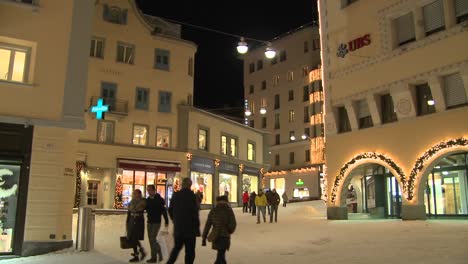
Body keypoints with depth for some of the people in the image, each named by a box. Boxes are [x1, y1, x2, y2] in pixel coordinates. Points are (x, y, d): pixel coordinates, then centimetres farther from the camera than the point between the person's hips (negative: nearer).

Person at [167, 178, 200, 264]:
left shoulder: (176, 195, 3)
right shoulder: (192, 196, -14)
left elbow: (170, 210, 9)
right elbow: (195, 212, -15)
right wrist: (197, 227, -6)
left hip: (178, 228, 5)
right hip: (190, 228, -5)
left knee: (177, 247, 21)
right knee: (190, 251, 5)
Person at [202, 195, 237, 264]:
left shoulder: (213, 211, 4)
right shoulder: (229, 210, -4)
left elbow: (207, 225, 2)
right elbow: (233, 224, -9)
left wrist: (204, 238, 6)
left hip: (215, 236, 4)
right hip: (225, 236, -4)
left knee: (221, 254, 24)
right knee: (220, 256, -2)